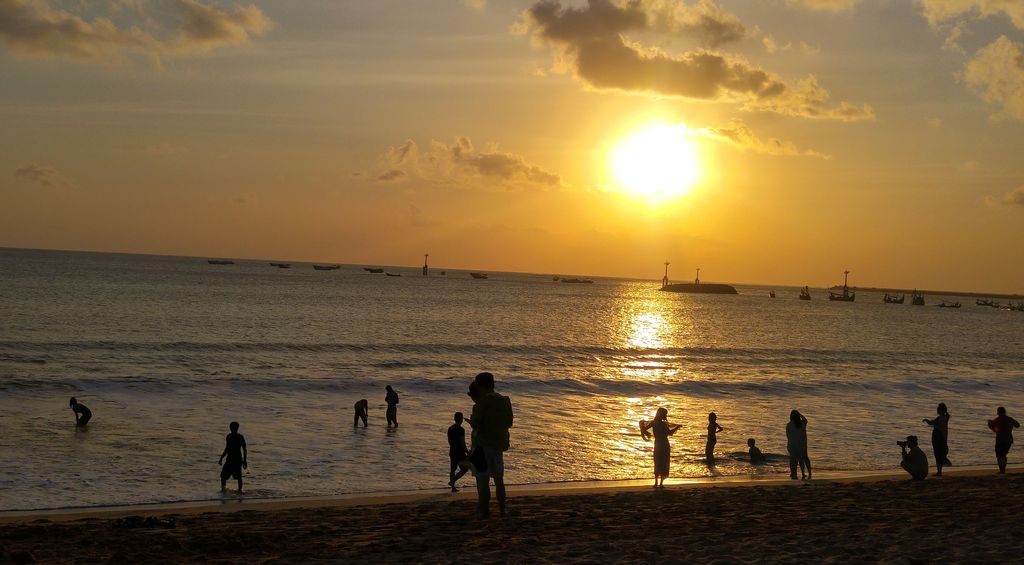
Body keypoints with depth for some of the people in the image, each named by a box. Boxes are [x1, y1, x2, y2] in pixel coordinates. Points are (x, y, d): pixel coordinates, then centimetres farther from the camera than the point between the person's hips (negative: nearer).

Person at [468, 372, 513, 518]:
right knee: (498, 478, 14)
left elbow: (475, 423, -18)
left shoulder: (483, 401, -14)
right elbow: (509, 423, 15)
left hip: (483, 444, -7)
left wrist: (471, 421, 3)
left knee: (482, 479, -3)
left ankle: (483, 510, -4)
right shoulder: (505, 401, 7)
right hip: (499, 443, 7)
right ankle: (502, 510, 17)